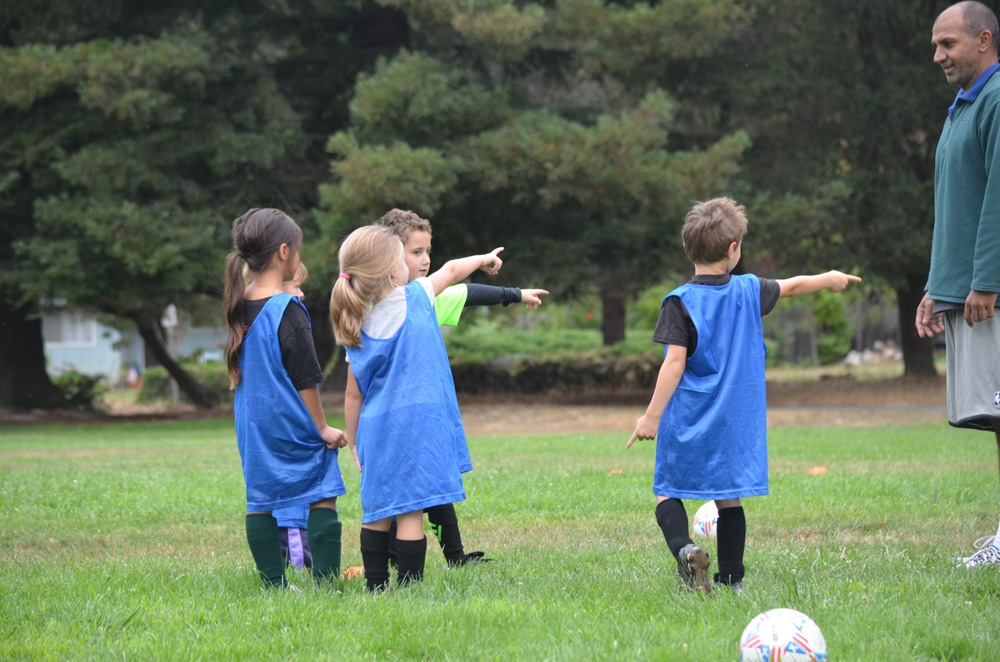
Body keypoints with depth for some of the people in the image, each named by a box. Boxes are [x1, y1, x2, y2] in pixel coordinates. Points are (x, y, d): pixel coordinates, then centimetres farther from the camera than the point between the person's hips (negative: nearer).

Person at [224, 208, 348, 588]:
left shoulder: (239, 308, 4)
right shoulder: (287, 310, -17)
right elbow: (305, 378, -16)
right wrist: (322, 428, -8)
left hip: (253, 425, 7)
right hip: (294, 425, -7)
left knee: (261, 499, 9)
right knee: (322, 496, 2)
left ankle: (273, 582, 11)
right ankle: (325, 580, -2)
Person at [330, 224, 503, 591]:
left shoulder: (359, 330, 5)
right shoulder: (417, 298, -2)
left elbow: (354, 395, 9)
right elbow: (451, 270, 17)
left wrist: (353, 441, 19)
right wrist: (483, 259, 36)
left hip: (377, 426, 4)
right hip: (420, 420, -4)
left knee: (377, 512, 10)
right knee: (411, 510, -7)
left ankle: (376, 587, 12)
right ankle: (409, 587, -8)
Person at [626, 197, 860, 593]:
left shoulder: (681, 302, -11)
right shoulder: (749, 291, 2)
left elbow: (675, 361, -17)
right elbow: (791, 286, 21)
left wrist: (652, 416, -14)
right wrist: (828, 279, 40)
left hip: (687, 423, -3)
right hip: (735, 420, 4)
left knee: (667, 491, 4)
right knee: (729, 497, 11)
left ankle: (683, 547, -22)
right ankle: (731, 579, 12)